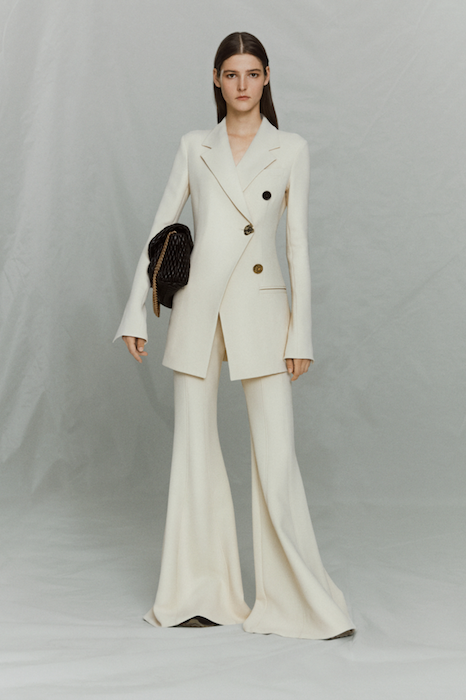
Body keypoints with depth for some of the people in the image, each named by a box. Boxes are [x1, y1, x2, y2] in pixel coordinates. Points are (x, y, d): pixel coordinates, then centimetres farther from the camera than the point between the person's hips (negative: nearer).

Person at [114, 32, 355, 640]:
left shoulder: (291, 150, 6)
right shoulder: (194, 148, 10)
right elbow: (161, 230, 10)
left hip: (261, 310, -2)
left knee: (277, 457, -5)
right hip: (198, 307, 2)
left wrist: (301, 332, -3)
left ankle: (300, 600, 7)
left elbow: (298, 245, 3)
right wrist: (136, 311, 4)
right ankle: (201, 593, 18)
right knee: (194, 449, 6)